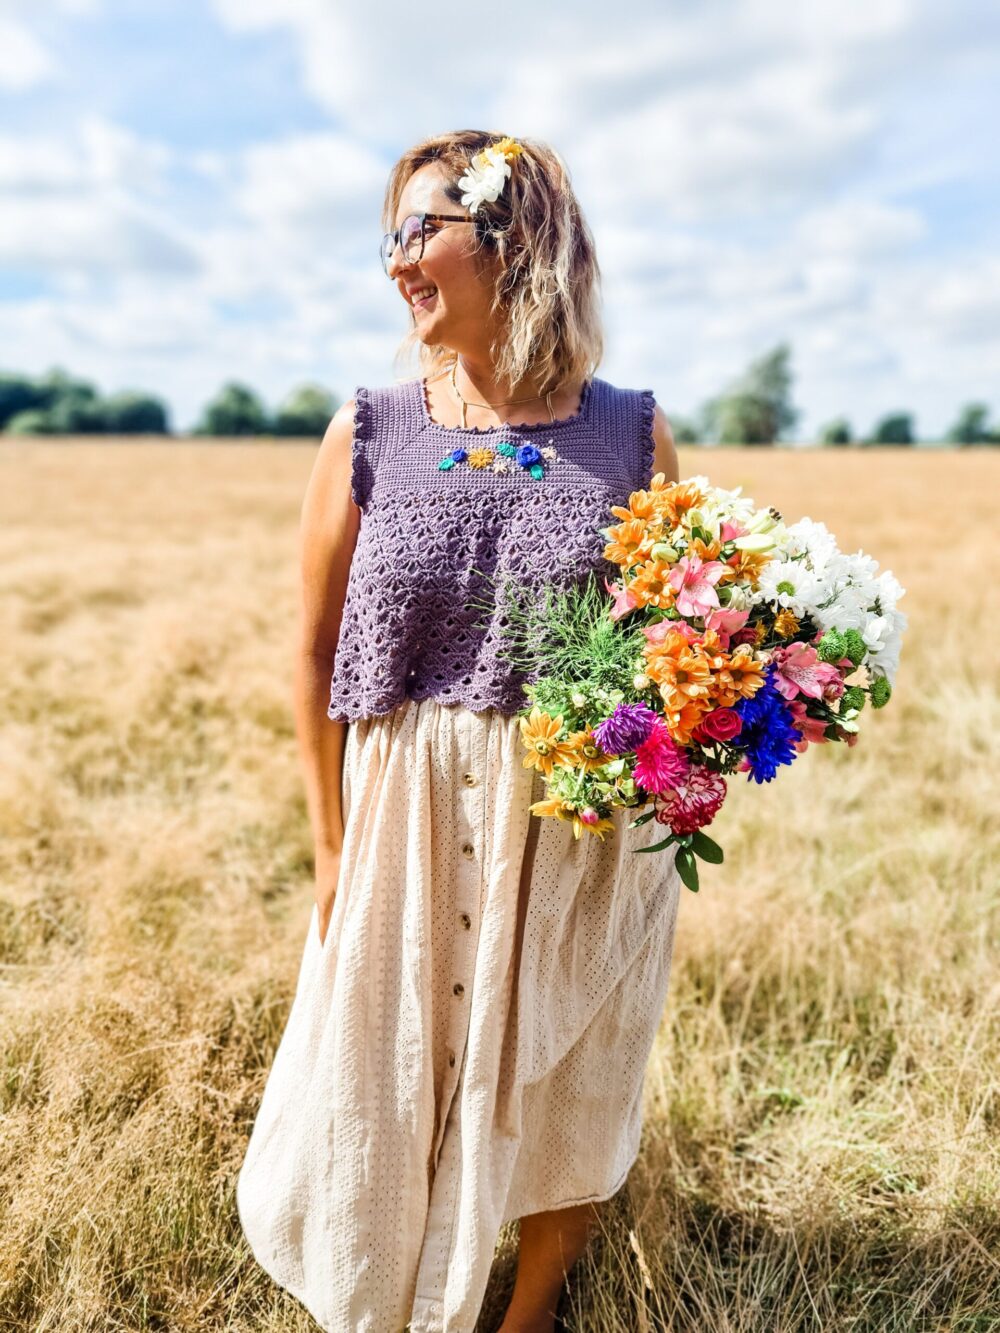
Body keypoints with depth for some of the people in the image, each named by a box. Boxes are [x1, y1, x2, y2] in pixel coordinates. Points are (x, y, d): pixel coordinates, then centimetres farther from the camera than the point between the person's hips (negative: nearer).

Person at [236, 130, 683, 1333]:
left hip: (592, 832, 0)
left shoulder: (634, 434, -4)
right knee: (390, 1096, 17)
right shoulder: (369, 433, -3)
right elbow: (317, 653, 0)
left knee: (565, 1099, 17)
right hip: (414, 830, 1)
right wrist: (332, 848, 0)